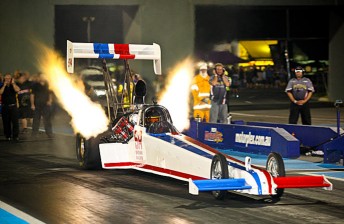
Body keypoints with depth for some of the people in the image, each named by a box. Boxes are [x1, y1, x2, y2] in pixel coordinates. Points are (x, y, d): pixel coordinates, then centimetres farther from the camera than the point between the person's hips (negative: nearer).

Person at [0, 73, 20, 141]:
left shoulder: (13, 86, 7)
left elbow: (17, 90, -14)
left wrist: (13, 83, -12)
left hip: (13, 106, -1)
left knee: (15, 121, -8)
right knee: (6, 122, 3)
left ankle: (15, 136, -6)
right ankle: (7, 136, 10)